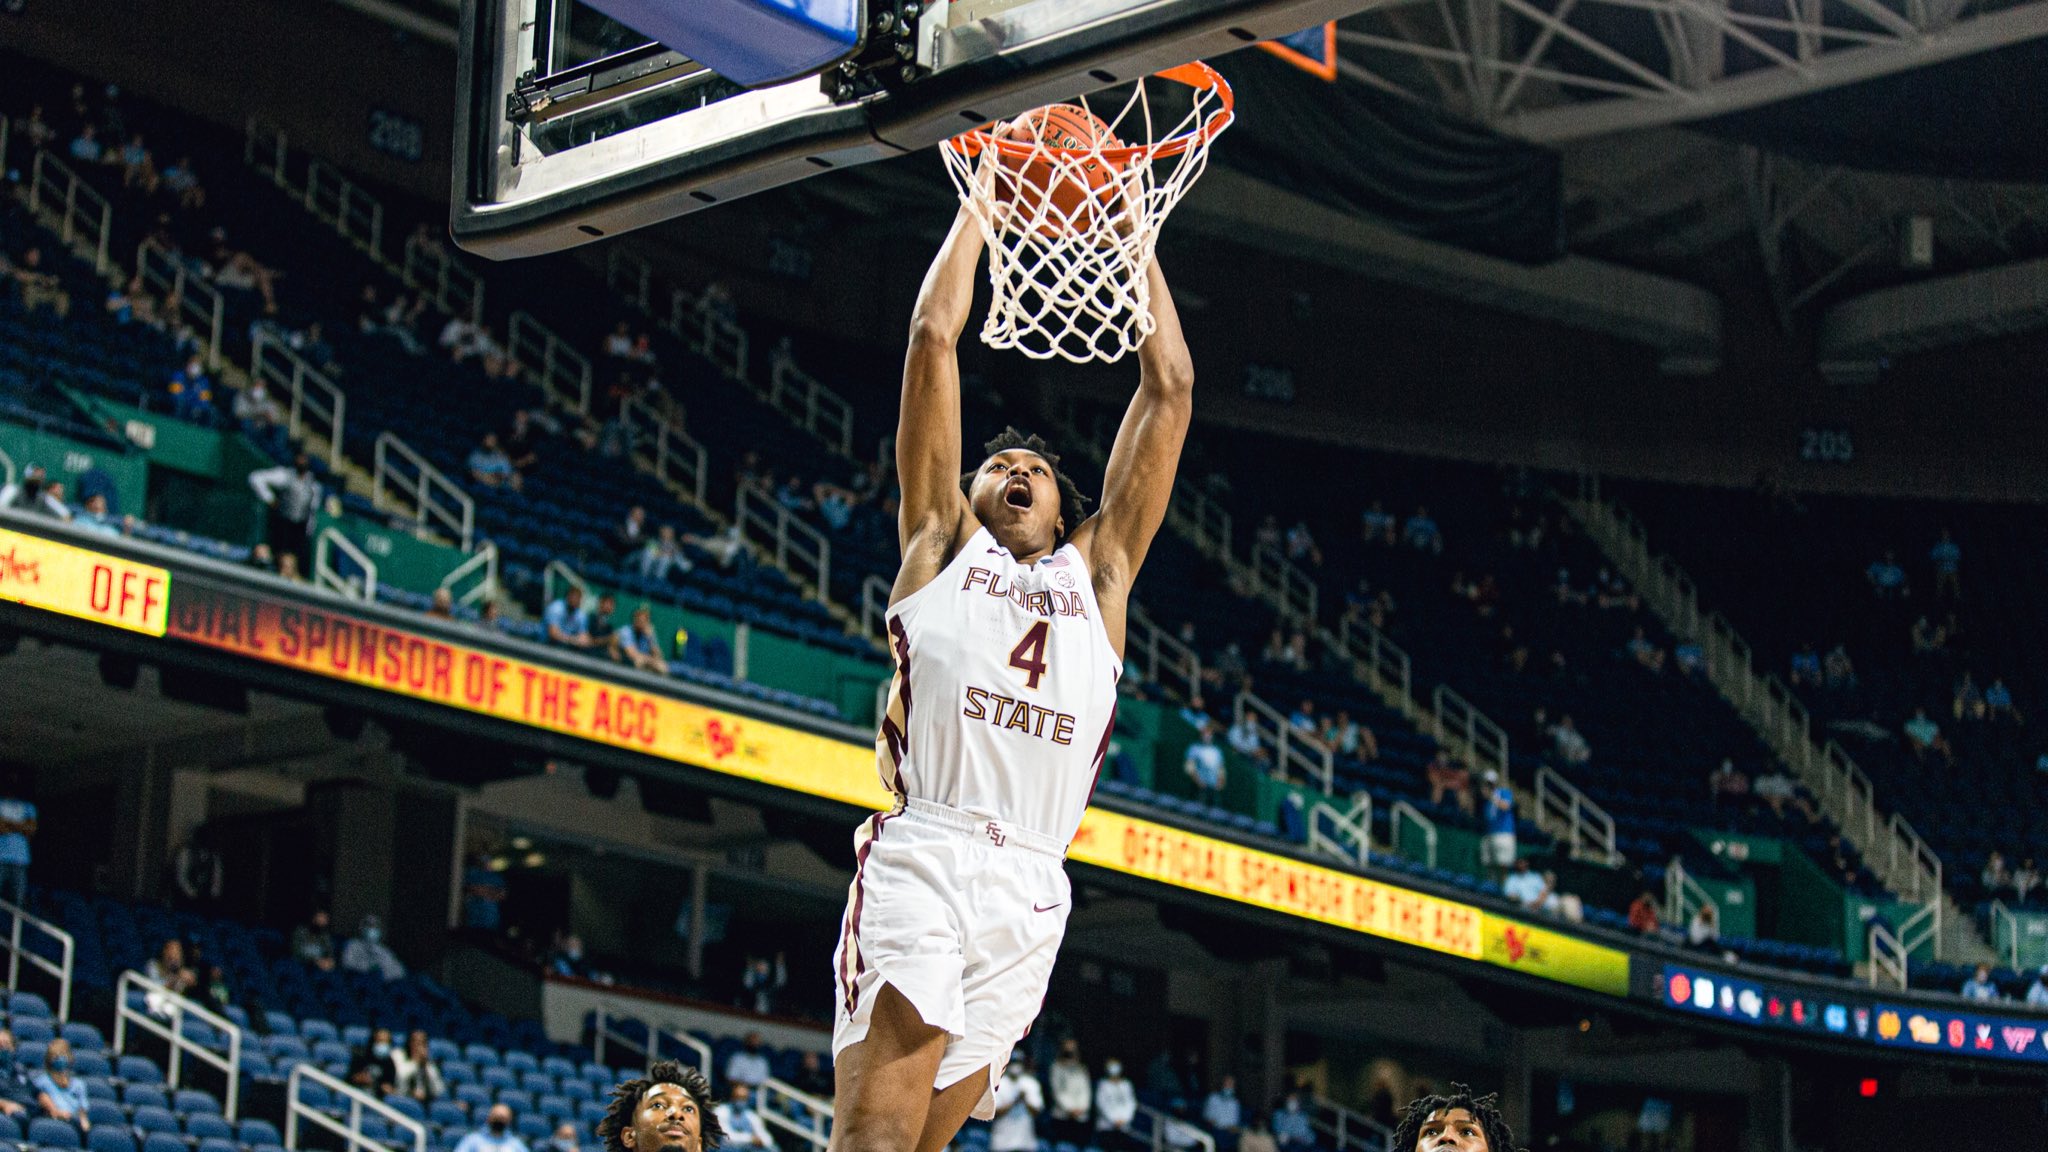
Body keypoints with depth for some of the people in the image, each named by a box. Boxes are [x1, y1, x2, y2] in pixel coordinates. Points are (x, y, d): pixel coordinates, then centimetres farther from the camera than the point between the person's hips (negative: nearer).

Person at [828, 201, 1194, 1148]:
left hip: (1031, 891, 3)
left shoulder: (1097, 568, 27)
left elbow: (1169, 383, 27)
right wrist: (981, 198, 26)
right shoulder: (942, 540, 21)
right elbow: (934, 335, 19)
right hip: (919, 857, -3)